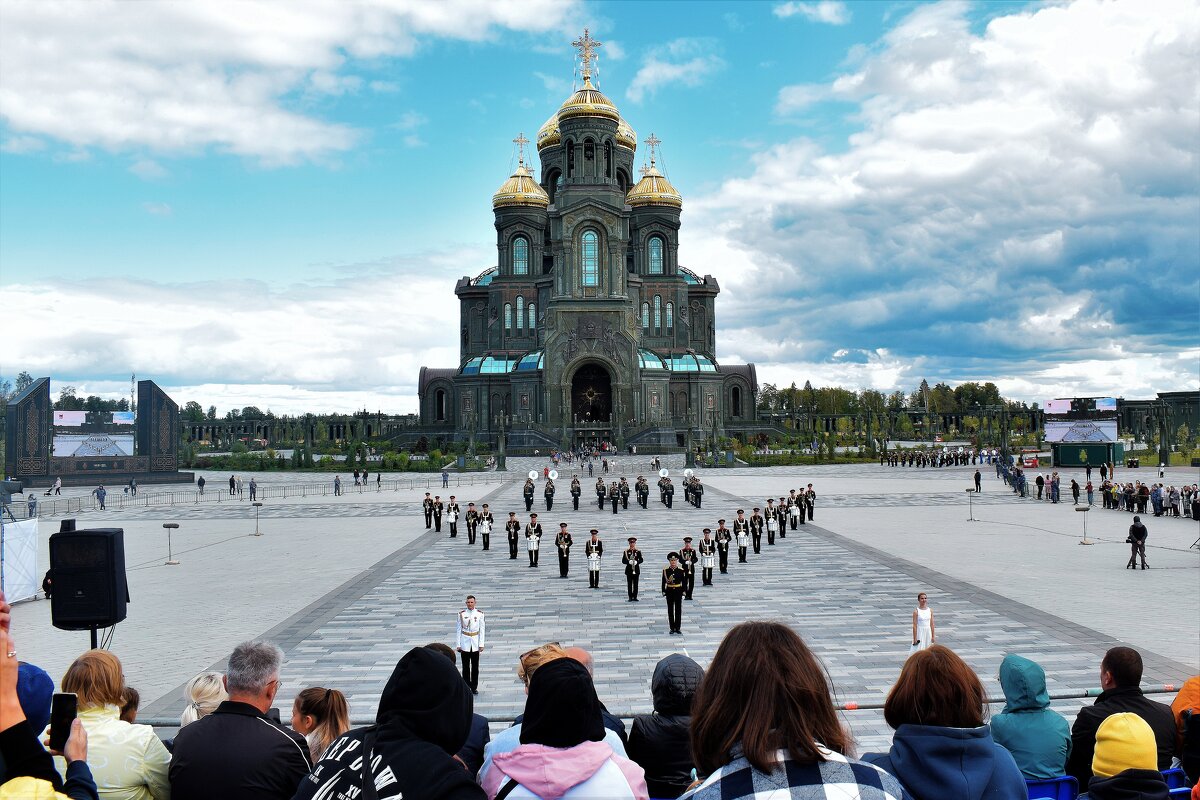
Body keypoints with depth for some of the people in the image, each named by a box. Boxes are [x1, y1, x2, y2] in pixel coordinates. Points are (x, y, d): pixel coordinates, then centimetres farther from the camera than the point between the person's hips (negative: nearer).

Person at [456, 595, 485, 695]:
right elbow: (458, 630, 1)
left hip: (475, 643, 1)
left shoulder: (480, 614, 0)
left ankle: (474, 687, 16)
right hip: (465, 644, -1)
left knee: (475, 667, 6)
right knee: (466, 667, 3)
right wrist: (458, 645, -3)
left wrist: (481, 645, -3)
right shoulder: (461, 614, -2)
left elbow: (482, 630, 2)